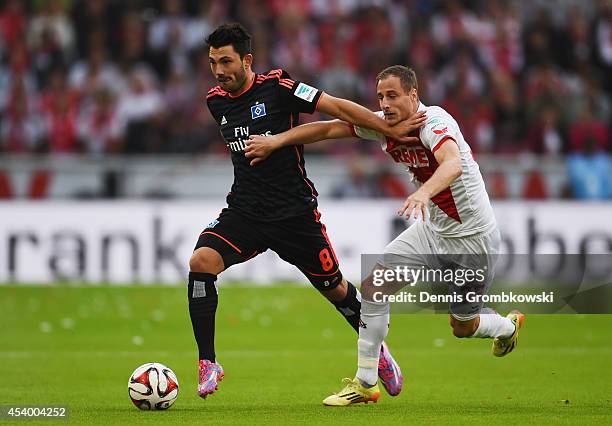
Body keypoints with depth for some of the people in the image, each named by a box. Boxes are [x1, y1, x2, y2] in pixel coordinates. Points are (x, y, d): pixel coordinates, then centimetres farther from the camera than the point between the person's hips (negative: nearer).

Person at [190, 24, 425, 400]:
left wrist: (391, 130, -11)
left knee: (335, 288, 10)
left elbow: (339, 108, -10)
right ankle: (208, 363, -16)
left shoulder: (278, 87, -13)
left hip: (295, 213, -4)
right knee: (201, 260, -22)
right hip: (244, 212, 4)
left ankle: (378, 351, 38)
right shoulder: (216, 101, 4)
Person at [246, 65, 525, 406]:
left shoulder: (434, 122, -28)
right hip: (432, 229, 6)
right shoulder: (383, 125, -6)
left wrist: (423, 192, -66)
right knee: (374, 285, -9)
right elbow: (329, 129, -1)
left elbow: (453, 164, -47)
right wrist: (275, 142, -11)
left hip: (473, 237, -6)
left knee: (463, 327, 9)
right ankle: (365, 383, 1)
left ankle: (508, 326, 46)